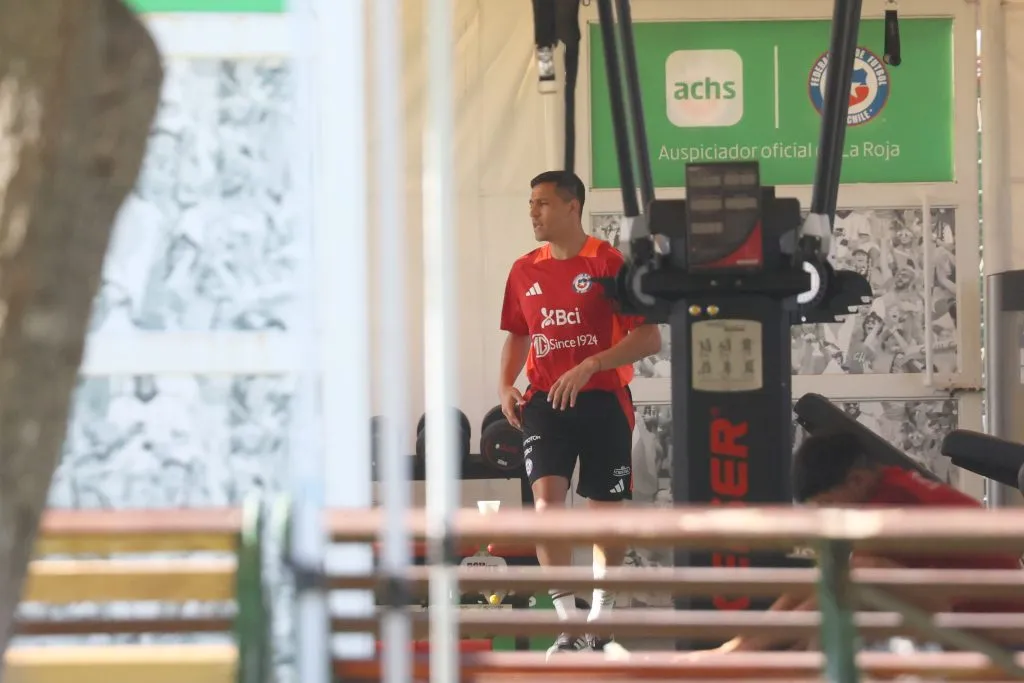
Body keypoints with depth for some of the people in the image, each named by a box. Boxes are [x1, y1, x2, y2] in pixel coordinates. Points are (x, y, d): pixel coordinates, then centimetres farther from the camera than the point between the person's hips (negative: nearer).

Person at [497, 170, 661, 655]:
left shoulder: (609, 264, -9)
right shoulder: (524, 271, 7)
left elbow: (649, 339, -12)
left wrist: (589, 366, -22)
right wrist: (506, 385, 3)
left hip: (603, 402, -3)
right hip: (545, 401, 3)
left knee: (606, 510, 6)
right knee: (546, 500, -15)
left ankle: (600, 620, 24)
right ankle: (568, 625, -11)